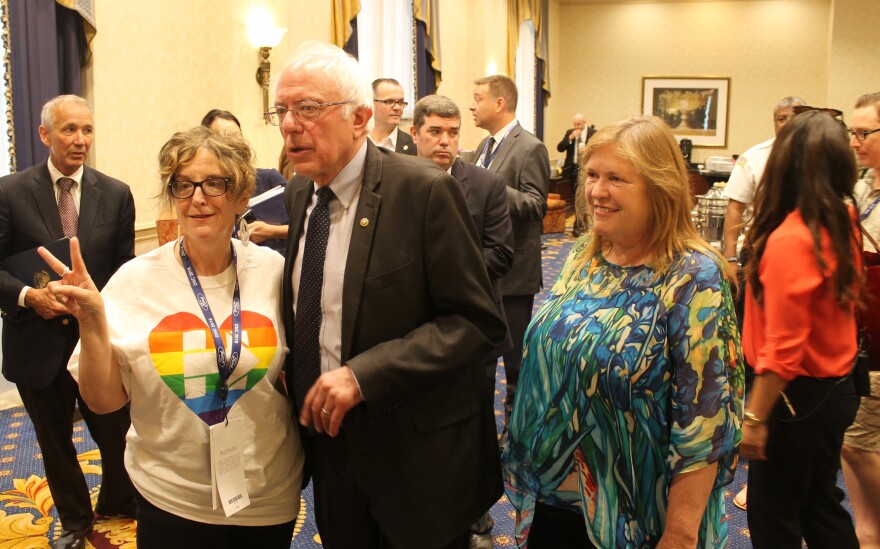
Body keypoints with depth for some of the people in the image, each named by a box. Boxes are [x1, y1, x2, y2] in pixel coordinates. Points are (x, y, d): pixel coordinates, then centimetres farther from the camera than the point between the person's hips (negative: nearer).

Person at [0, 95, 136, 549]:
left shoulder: (116, 194, -2)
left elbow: (125, 270, 1)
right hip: (38, 341, 0)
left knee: (117, 433, 12)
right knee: (54, 440, 17)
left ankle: (117, 503, 42)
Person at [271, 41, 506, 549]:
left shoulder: (424, 191, -18)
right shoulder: (298, 194, 3)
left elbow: (477, 321, -19)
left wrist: (364, 375, -26)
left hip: (417, 455, -6)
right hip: (330, 439, 6)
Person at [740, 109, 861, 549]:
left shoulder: (789, 240, -25)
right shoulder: (843, 225, -1)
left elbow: (783, 348, -24)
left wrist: (754, 417, -18)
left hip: (797, 396, -8)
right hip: (836, 386, 8)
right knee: (821, 504, 24)